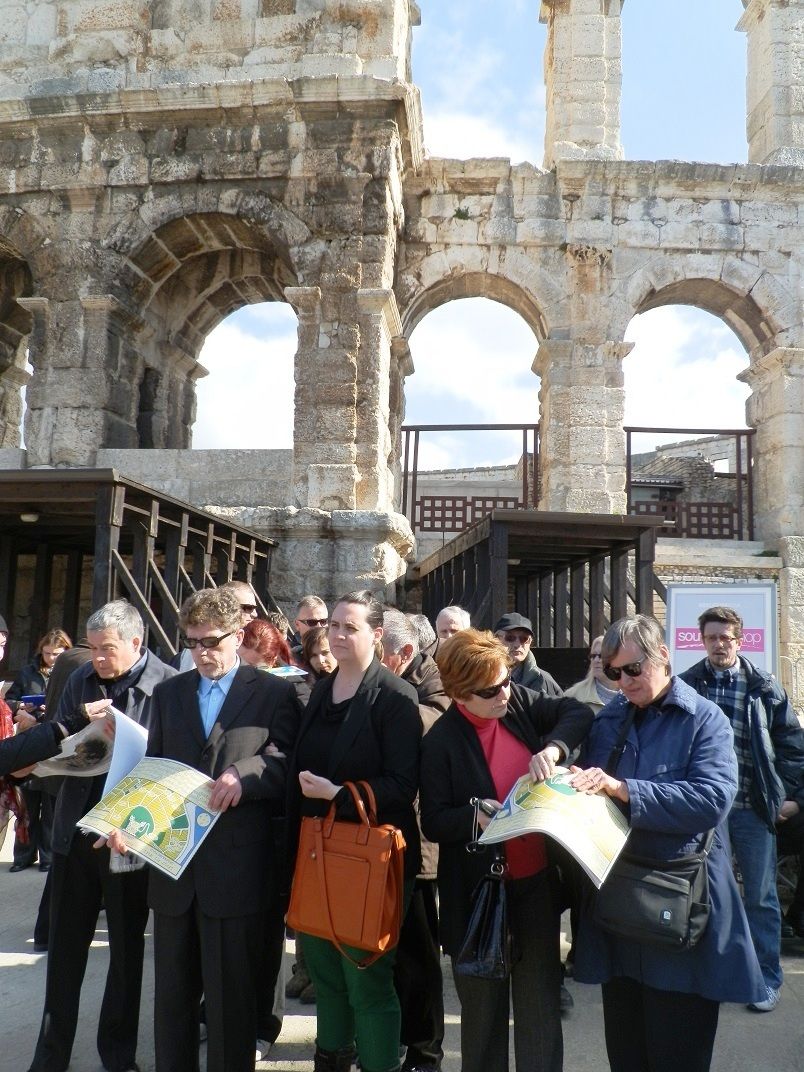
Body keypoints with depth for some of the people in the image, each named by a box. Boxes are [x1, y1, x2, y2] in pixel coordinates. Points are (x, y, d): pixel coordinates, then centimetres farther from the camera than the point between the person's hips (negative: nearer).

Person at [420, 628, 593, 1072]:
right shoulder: (441, 742, -15)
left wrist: (553, 747, -22)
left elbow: (579, 712, -4)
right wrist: (474, 817, -31)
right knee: (483, 1006, 14)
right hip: (479, 889, -3)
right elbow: (433, 822, -12)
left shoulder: (520, 701, -3)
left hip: (537, 878, 4)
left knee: (540, 999, 15)